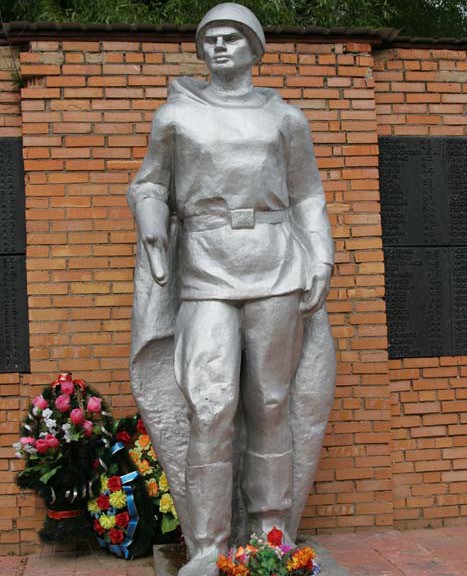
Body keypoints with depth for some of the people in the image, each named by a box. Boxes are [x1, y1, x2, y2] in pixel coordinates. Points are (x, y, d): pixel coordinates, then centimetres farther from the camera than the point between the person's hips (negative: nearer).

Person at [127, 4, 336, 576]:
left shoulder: (285, 117, 11)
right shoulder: (175, 115, 10)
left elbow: (307, 199, 13)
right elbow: (150, 186, 15)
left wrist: (320, 267, 0)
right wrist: (151, 227, -8)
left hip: (275, 266, 1)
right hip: (207, 271, -1)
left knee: (270, 401, 3)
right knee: (210, 406, -12)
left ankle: (272, 528, 17)